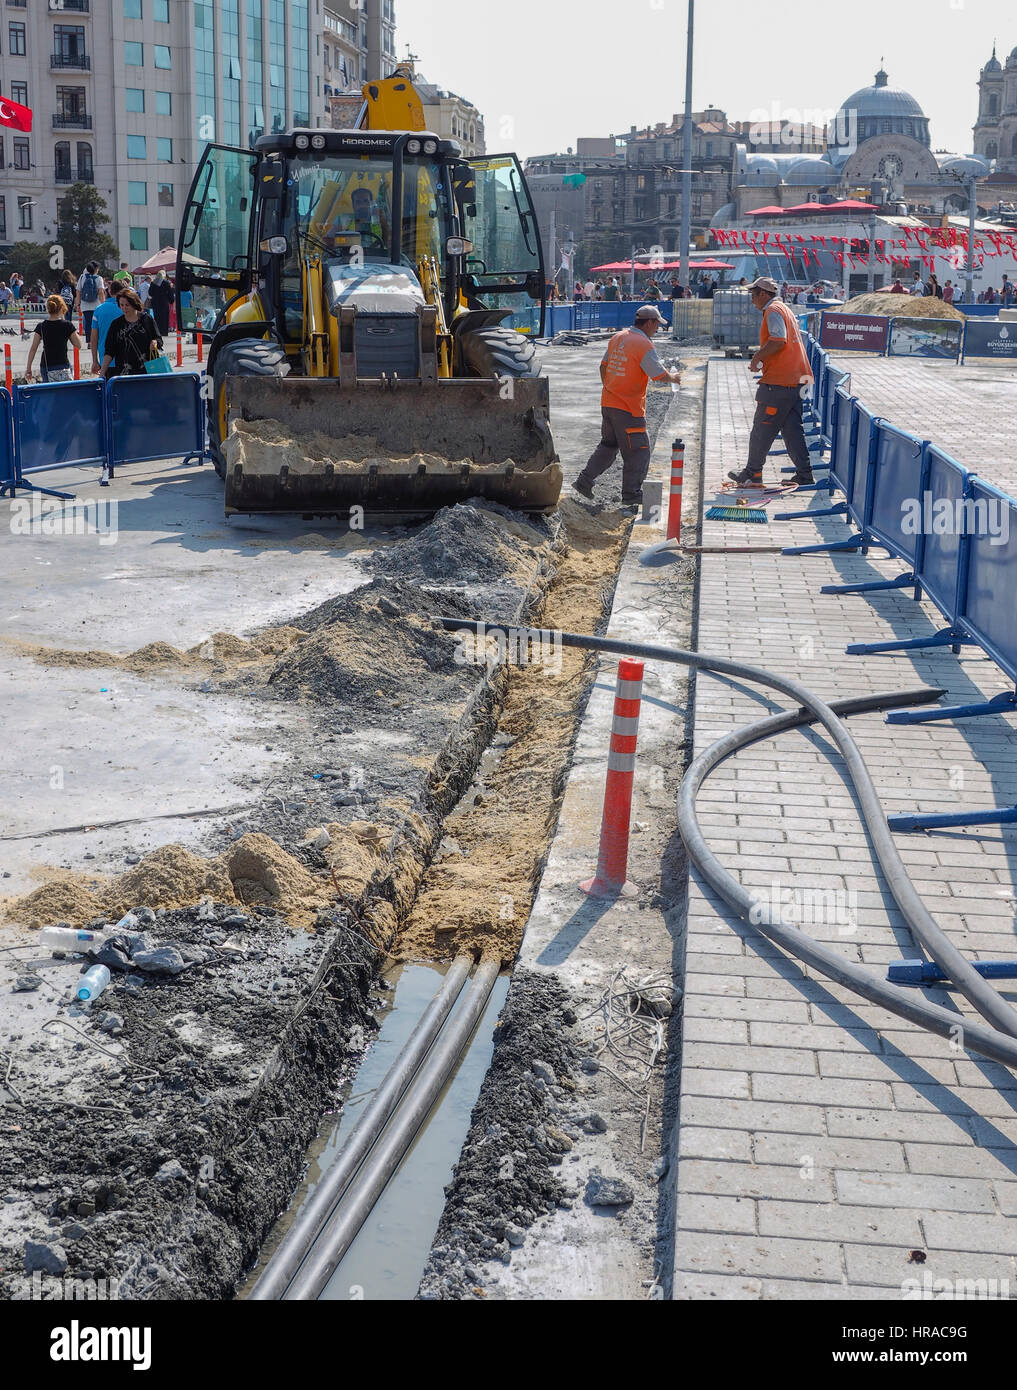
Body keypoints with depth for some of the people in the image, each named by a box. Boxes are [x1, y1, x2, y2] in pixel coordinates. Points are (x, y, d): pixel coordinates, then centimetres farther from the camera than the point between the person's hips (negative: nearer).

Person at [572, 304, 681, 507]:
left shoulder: (617, 338, 8)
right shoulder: (644, 345, -16)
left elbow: (603, 367, 16)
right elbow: (660, 375, -15)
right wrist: (674, 377, 5)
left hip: (608, 403, 8)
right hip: (629, 407, -8)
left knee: (608, 445, 21)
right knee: (638, 450, 4)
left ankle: (584, 481, 18)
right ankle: (631, 494, 8)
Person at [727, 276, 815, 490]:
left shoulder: (773, 311, -9)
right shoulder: (786, 310, 21)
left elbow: (778, 341, -23)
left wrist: (757, 358, -13)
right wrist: (761, 360, 21)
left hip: (778, 381, -10)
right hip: (796, 380, 10)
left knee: (762, 430, 0)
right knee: (792, 430, 10)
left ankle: (752, 474, 7)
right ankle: (804, 476, 8)